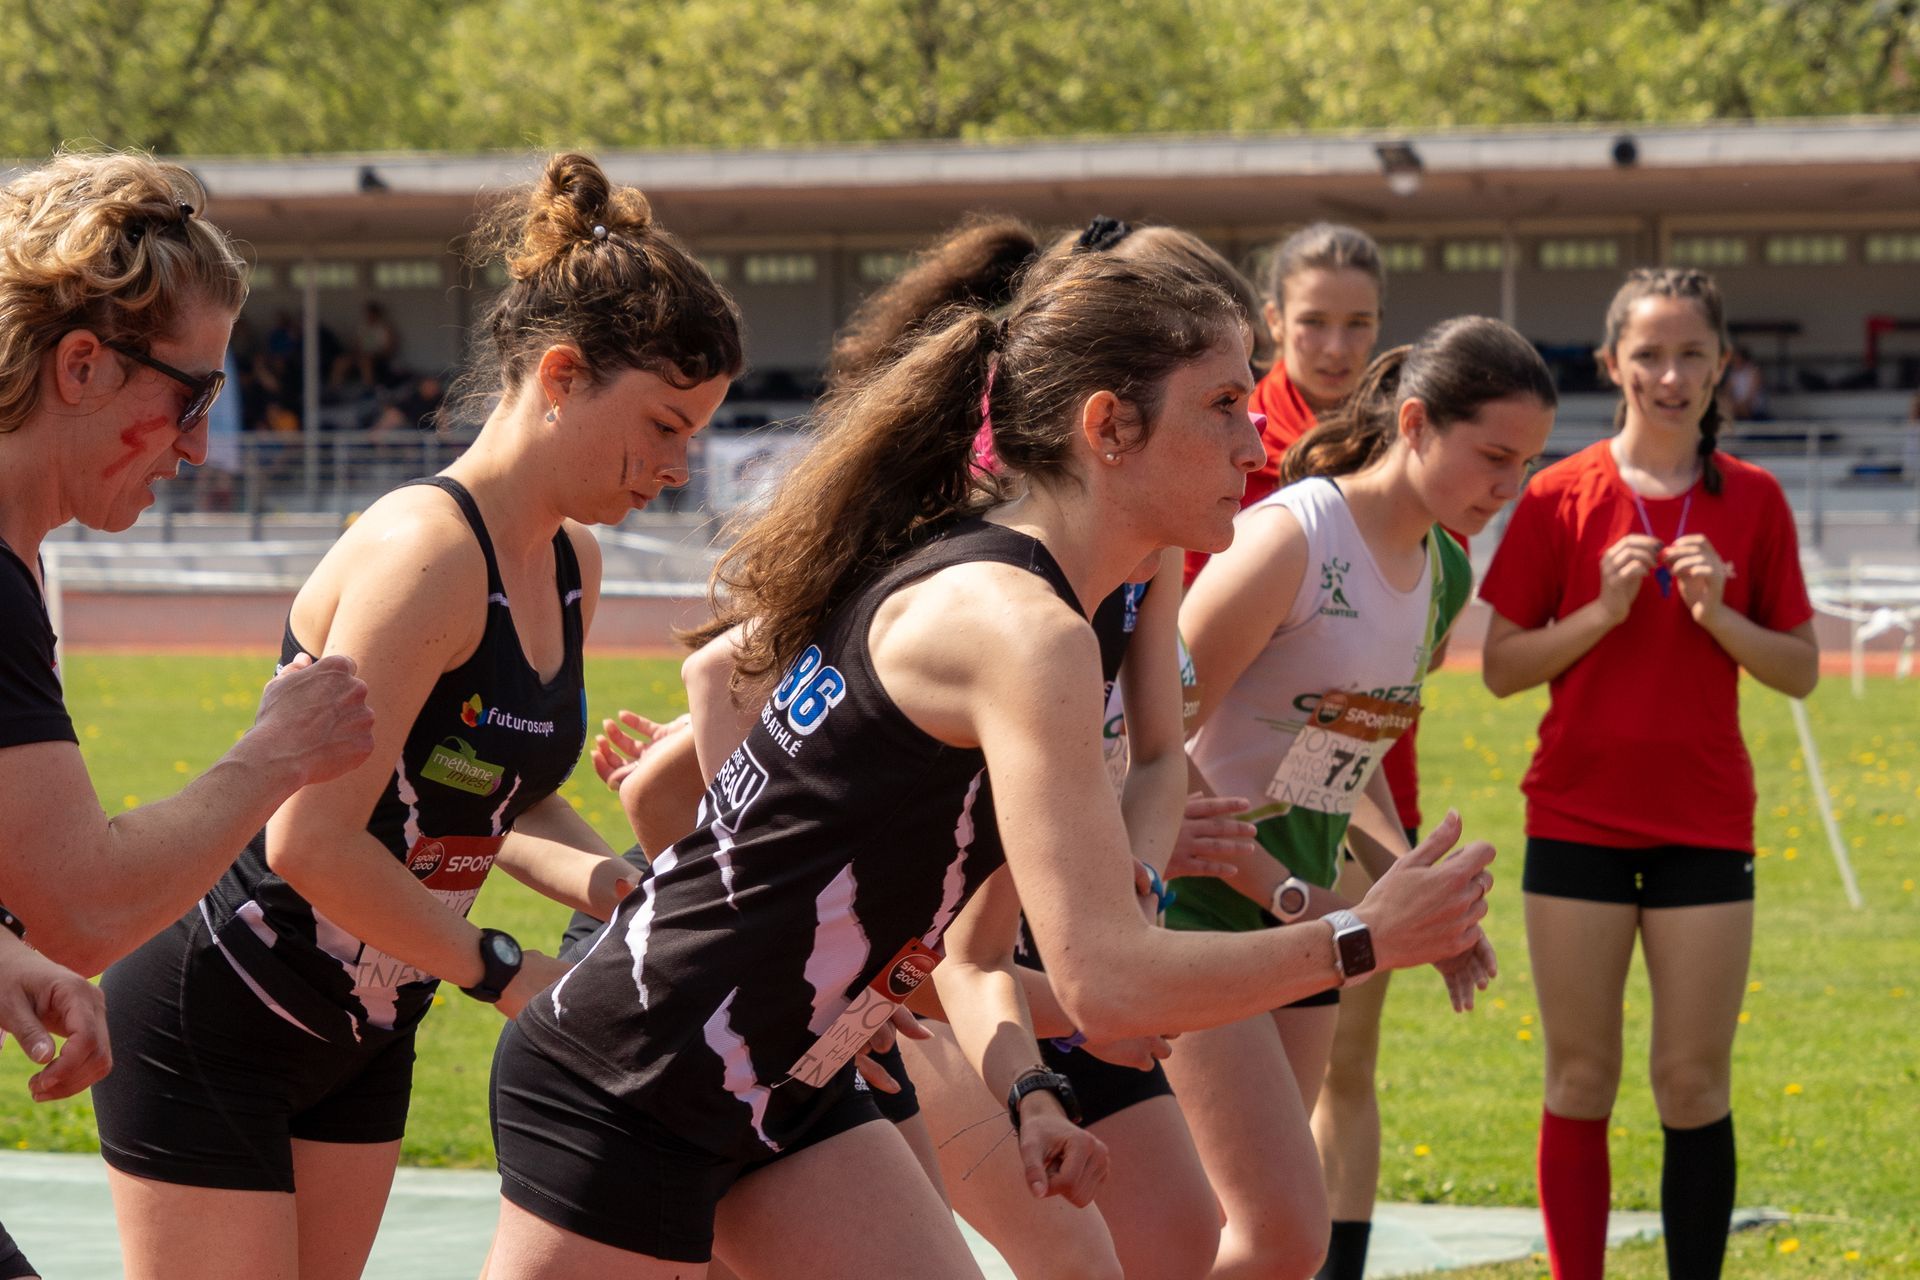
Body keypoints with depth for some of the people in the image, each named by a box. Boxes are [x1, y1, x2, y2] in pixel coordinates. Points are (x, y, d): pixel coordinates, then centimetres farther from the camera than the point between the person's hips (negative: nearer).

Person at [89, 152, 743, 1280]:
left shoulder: (571, 563, 5)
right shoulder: (427, 550, -24)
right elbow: (313, 843, -28)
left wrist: (604, 882, -4)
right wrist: (509, 973, -19)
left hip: (360, 1036, 9)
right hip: (209, 1025, -9)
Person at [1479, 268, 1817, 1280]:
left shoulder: (1753, 502, 3)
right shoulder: (1559, 497, -1)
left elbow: (1799, 671, 5)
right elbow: (1502, 667, -1)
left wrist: (1719, 617, -13)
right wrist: (1605, 610, -14)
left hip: (1703, 821, 1)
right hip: (1578, 814, -1)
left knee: (1694, 1085, 0)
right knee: (1579, 1081, 3)